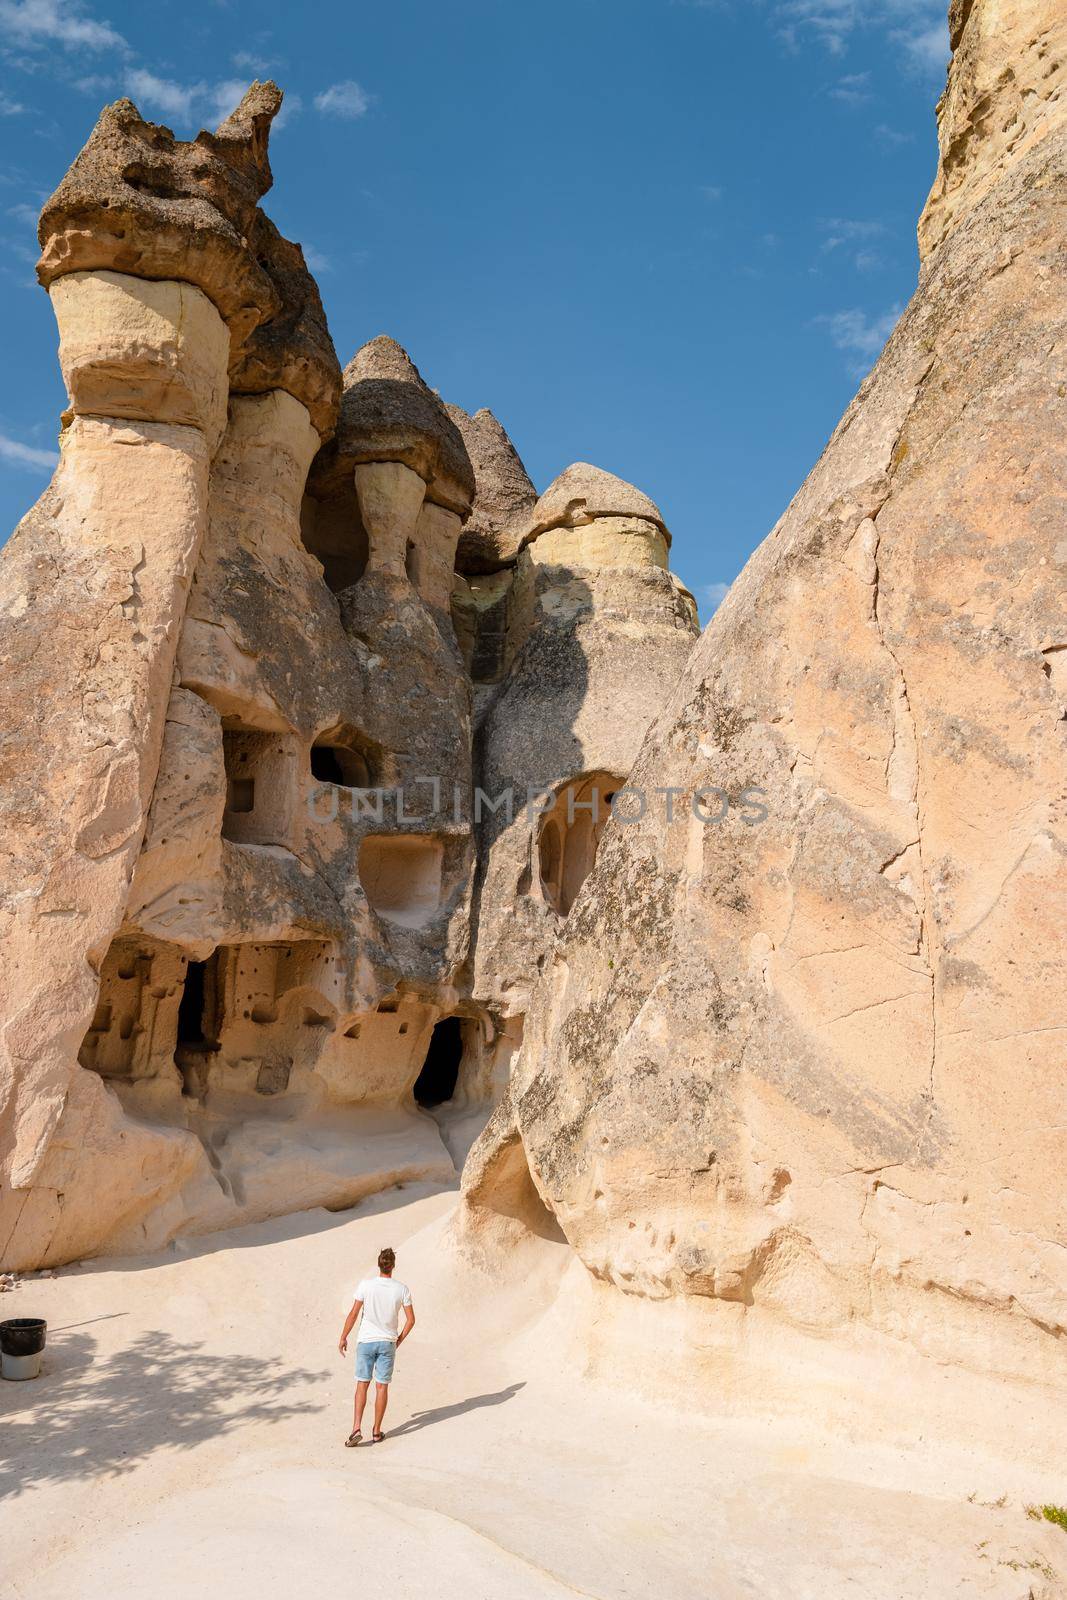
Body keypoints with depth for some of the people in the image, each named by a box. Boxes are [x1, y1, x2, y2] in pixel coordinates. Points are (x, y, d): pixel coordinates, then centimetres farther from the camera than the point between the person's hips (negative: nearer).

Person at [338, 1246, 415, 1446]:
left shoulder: (366, 1285, -10)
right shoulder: (402, 1289, -6)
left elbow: (353, 1314, -7)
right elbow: (411, 1320, -3)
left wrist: (343, 1338, 5)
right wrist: (399, 1340, 12)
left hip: (366, 1341, -1)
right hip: (387, 1343, 1)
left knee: (362, 1385, 8)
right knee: (382, 1387, 9)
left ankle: (357, 1428, -4)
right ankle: (377, 1432, 15)